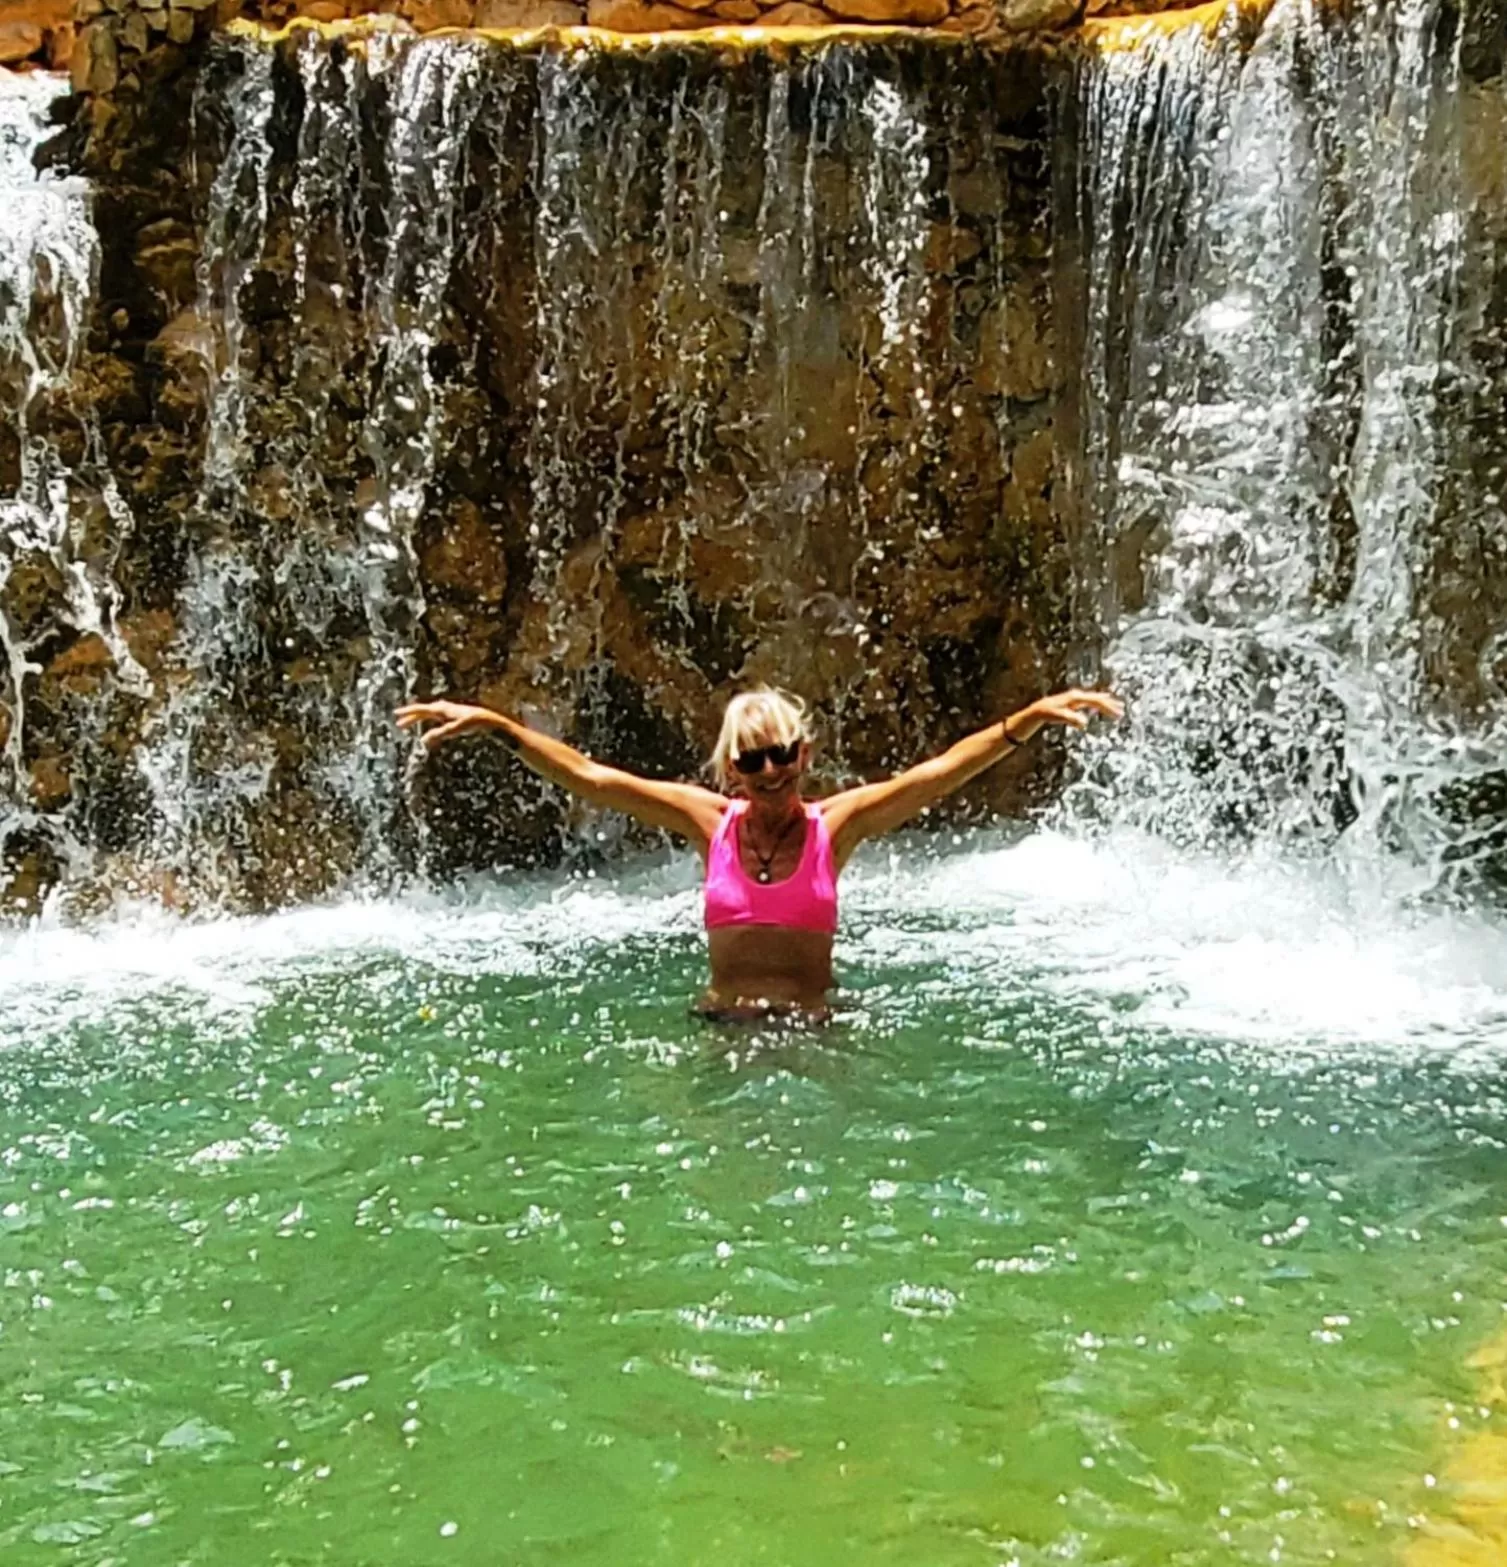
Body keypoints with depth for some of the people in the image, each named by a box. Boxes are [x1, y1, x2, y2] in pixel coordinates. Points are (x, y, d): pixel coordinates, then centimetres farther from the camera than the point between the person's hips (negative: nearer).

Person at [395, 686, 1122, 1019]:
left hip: (812, 1027, -1)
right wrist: (492, 722, -1)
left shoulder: (834, 824, -3)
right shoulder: (711, 821, 1)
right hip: (717, 1026, 2)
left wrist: (1034, 715, -18)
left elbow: (941, 773, -8)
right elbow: (586, 776, 2)